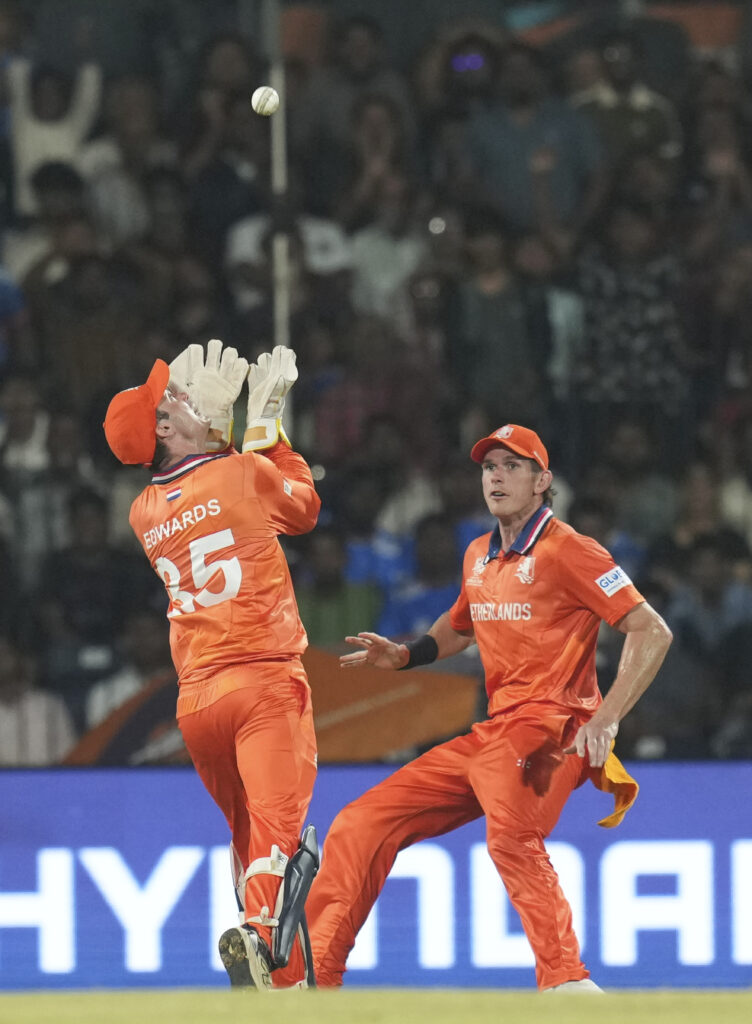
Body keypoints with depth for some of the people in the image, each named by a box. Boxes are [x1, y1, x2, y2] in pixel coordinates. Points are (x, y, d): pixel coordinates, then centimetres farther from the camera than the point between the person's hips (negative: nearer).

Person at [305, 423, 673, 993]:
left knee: (511, 836, -38)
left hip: (547, 729, -8)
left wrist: (606, 720, -19)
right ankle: (314, 975, 10)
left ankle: (566, 980, -46)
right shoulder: (479, 557, 18)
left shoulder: (565, 551, -5)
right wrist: (403, 655, 17)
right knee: (360, 826, 6)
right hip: (490, 736, 8)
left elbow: (652, 632, -10)